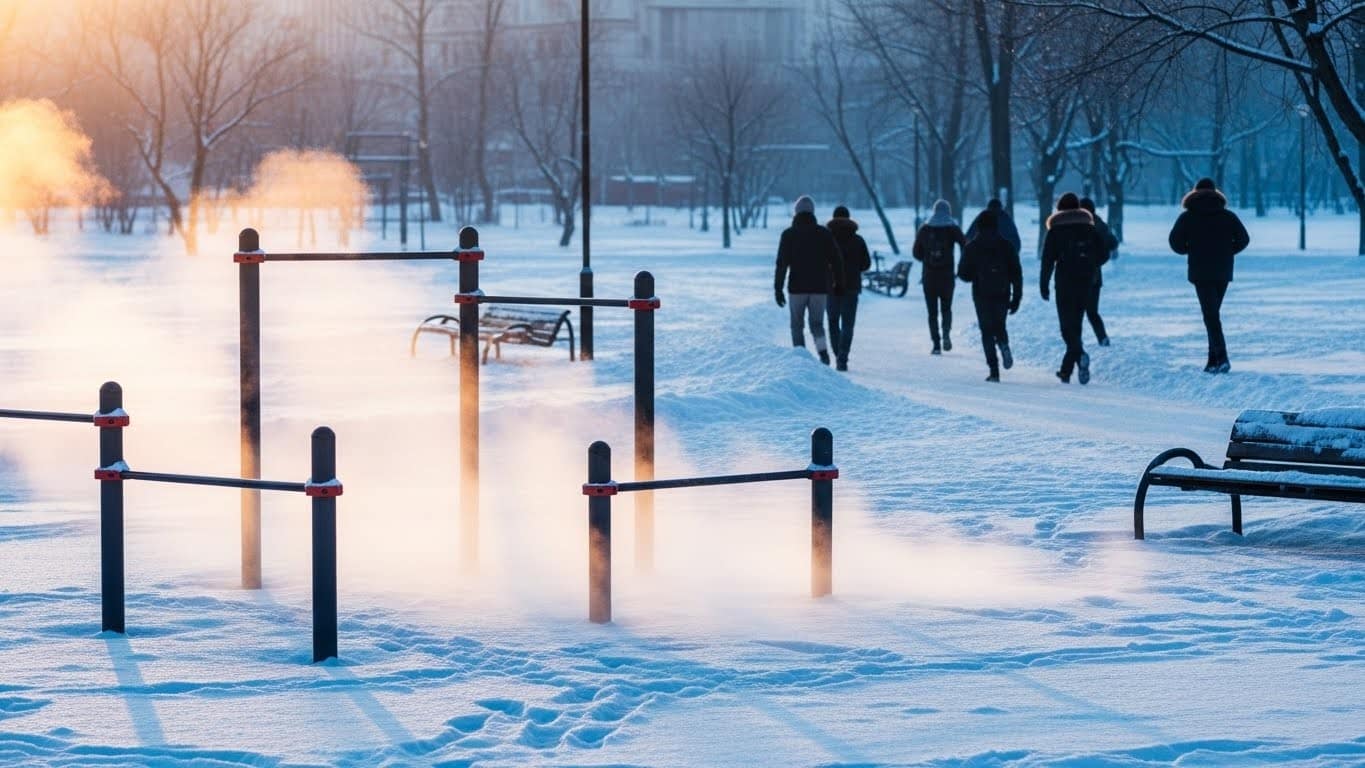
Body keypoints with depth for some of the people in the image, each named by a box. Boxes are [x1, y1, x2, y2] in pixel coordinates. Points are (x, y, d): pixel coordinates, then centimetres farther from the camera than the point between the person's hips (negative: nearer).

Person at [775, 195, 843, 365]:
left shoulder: (788, 234, -3)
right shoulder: (824, 233, 1)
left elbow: (782, 263, -8)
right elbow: (836, 260, 2)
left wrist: (778, 289, -7)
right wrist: (839, 284, 12)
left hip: (797, 287, -1)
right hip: (820, 287, 2)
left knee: (797, 325, 14)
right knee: (816, 323, 12)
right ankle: (823, 350, -14)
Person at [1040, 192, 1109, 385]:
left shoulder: (1055, 231, -1)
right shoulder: (1090, 228, 8)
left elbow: (1048, 259, -7)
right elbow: (1104, 254, 5)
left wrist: (1043, 284, -3)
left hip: (1065, 281, -4)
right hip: (1086, 282, 4)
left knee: (1067, 324, -3)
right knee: (1075, 322, 12)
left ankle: (1080, 355, -31)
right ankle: (1066, 370, 14)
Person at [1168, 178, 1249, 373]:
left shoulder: (1187, 217, -1)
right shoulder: (1228, 216, 5)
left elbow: (1176, 243, -5)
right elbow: (1243, 239, 1)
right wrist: (1226, 252, 13)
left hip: (1200, 271, -3)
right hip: (1223, 272, 3)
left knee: (1210, 314, -8)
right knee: (1213, 312, 14)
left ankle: (1221, 356, -23)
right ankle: (1214, 358, 12)